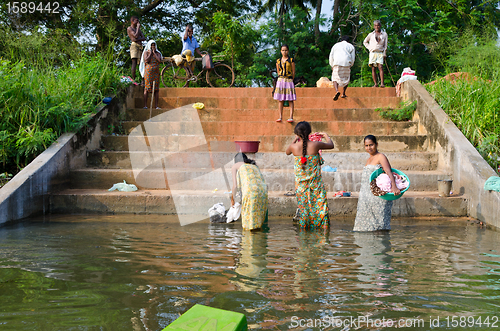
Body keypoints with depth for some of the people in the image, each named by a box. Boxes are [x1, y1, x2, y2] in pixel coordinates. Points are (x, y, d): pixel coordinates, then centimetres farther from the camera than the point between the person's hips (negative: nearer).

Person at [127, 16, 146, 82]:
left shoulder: (138, 29, 25)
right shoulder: (129, 28, 3)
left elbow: (144, 38, 13)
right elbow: (136, 36, -12)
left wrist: (138, 39, -8)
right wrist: (138, 27, 0)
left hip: (140, 46, 8)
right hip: (134, 45, -8)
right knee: (134, 62, -15)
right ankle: (133, 79, -19)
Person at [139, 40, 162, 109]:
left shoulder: (158, 53, 15)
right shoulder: (146, 52, 7)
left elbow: (159, 60, -4)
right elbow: (146, 60, -10)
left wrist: (154, 53, 1)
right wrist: (150, 53, -1)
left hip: (156, 72, 3)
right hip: (148, 72, -3)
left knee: (156, 89, -1)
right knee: (147, 88, -8)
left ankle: (156, 105, 0)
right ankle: (145, 105, -8)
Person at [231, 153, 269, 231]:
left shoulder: (235, 166, 18)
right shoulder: (254, 166, 32)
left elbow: (235, 186, 9)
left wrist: (233, 197, 28)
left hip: (250, 192, -5)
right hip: (262, 190, 5)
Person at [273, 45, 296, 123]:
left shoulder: (291, 60, 2)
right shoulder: (278, 61, 10)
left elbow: (293, 72, 4)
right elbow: (278, 72, 15)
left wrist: (290, 80, 5)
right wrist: (282, 79, 9)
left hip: (289, 80, -3)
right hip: (280, 81, 3)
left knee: (290, 100, -5)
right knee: (280, 100, 1)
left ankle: (291, 117, -8)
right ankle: (280, 117, 3)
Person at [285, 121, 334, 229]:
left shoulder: (294, 146, -10)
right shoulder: (315, 145, -13)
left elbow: (287, 152, 17)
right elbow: (331, 145, 7)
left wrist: (295, 140, 27)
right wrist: (325, 135, 26)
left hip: (300, 183, 2)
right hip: (315, 182, -2)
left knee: (303, 205, 11)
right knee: (319, 204, 6)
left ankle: (304, 225, 15)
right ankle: (321, 224, 6)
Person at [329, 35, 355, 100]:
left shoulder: (336, 45, 23)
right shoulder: (351, 46, 20)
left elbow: (331, 57, 16)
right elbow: (352, 59, 13)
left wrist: (332, 67, 22)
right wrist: (349, 66, 25)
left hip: (337, 64, 0)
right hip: (346, 63, 0)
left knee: (335, 78, 3)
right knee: (346, 78, 20)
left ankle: (337, 91, -24)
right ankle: (343, 93, 14)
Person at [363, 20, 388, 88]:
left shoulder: (384, 34, 11)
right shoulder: (371, 34, 12)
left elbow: (385, 45, 11)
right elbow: (365, 42, 22)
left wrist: (384, 54, -1)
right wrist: (370, 48, 7)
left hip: (380, 53, -1)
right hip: (373, 53, 2)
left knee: (380, 67, -17)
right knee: (373, 68, -4)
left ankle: (382, 83, -24)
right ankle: (375, 83, -3)